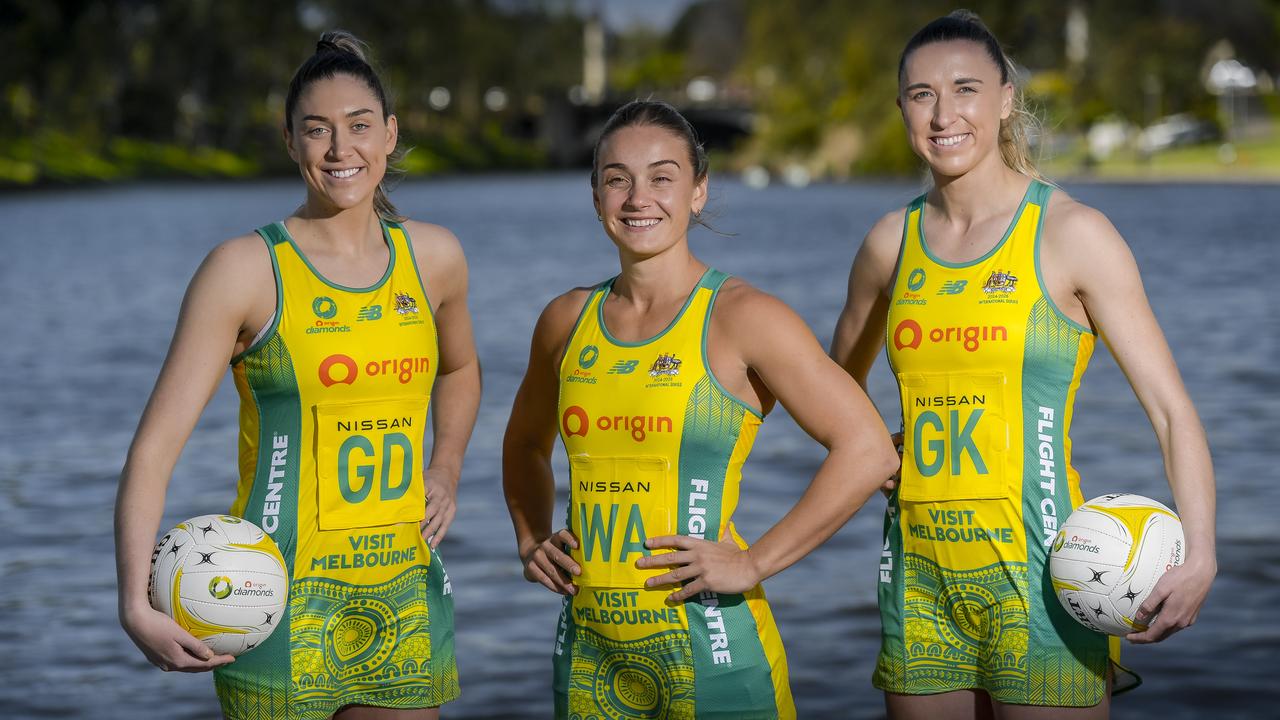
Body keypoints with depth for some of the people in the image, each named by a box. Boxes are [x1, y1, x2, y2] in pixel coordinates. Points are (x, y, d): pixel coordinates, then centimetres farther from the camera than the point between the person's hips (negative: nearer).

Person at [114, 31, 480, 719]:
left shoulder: (433, 257, 6)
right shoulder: (246, 269, -9)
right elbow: (153, 449, -11)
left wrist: (445, 468, 10)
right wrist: (136, 604, -22)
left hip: (406, 600, 5)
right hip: (286, 603, -4)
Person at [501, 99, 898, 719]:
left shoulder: (740, 318, -8)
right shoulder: (568, 321, 8)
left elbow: (868, 452, -14)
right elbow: (525, 444, 27)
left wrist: (755, 563, -13)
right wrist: (531, 541, 11)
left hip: (708, 651, -4)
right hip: (590, 649, 5)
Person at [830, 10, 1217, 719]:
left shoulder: (1072, 234, -6)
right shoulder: (893, 241, 8)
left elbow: (1172, 409, -10)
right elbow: (839, 381, 27)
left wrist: (1198, 555, -23)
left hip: (1034, 569, -4)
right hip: (920, 572, 5)